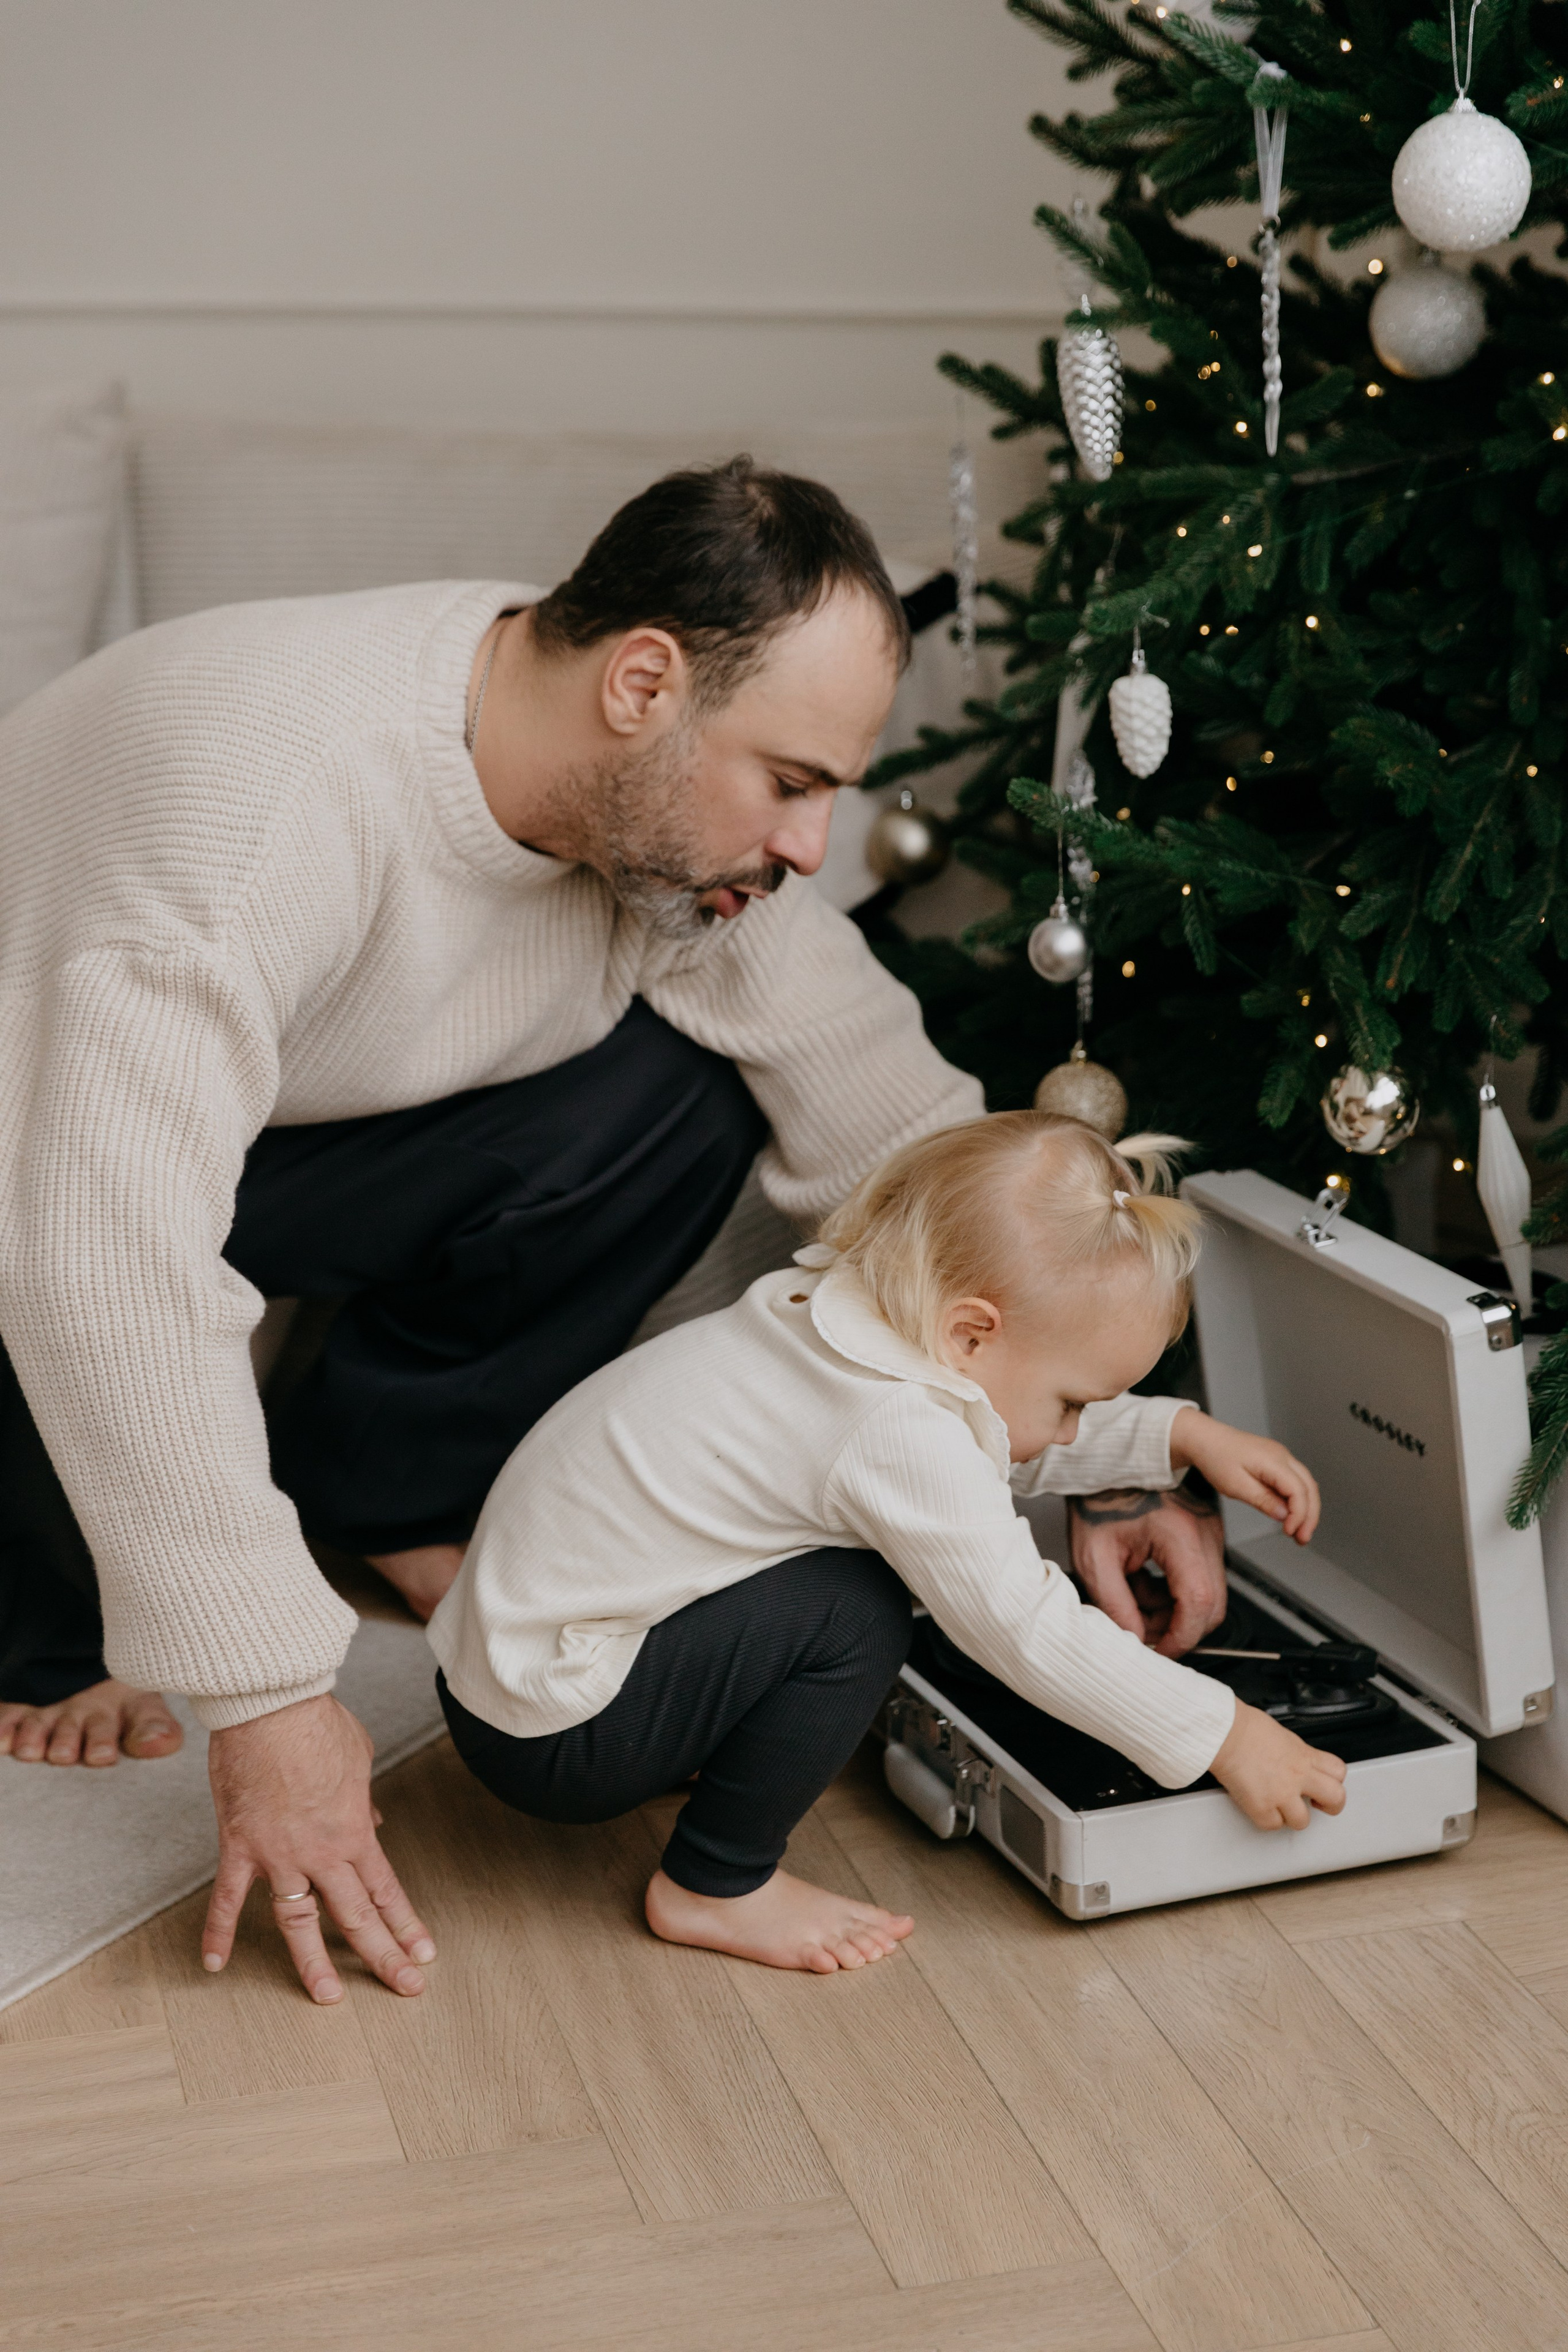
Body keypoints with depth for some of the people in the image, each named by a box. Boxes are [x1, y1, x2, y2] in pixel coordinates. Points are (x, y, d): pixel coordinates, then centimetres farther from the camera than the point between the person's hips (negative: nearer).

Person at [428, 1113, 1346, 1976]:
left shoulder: (853, 1316, 2)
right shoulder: (898, 1435, -27)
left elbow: (1003, 1447, 20)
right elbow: (1030, 1632, -23)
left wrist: (1178, 1432, 14)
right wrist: (1222, 1736, -14)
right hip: (547, 1733, -9)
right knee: (852, 1613, -22)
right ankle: (716, 1887, -6)